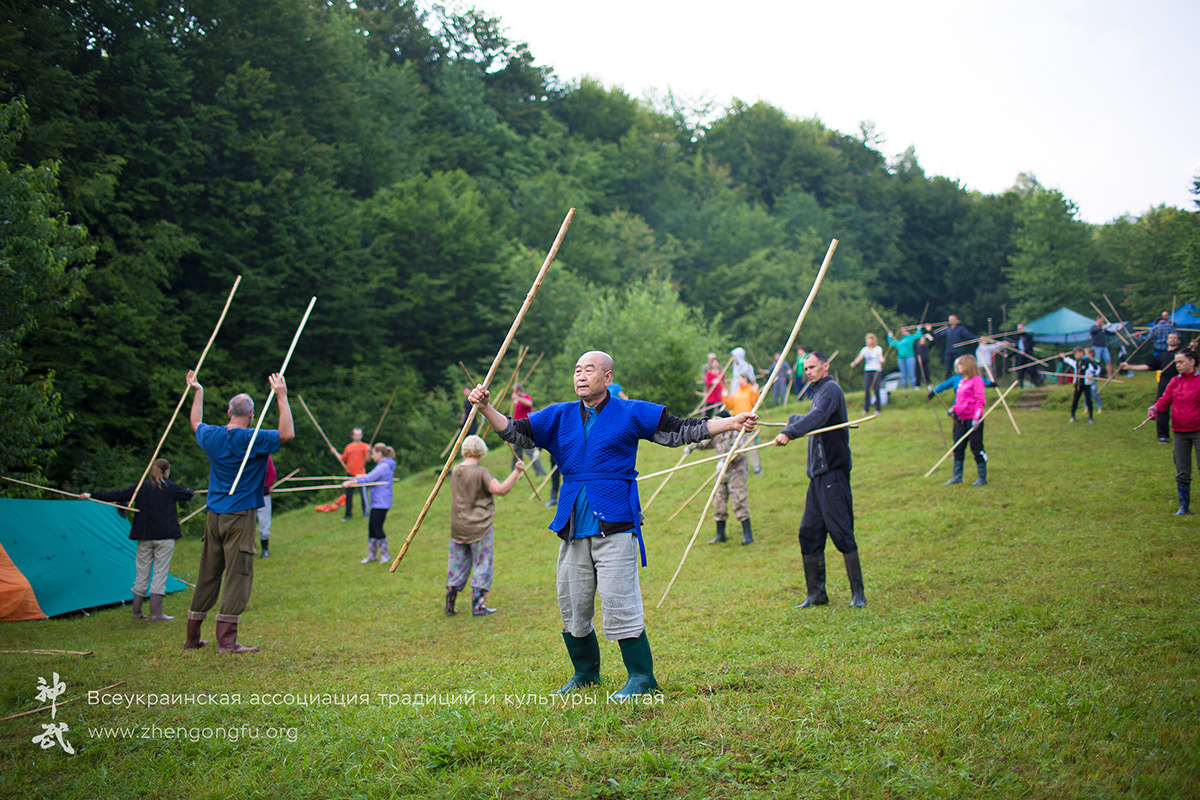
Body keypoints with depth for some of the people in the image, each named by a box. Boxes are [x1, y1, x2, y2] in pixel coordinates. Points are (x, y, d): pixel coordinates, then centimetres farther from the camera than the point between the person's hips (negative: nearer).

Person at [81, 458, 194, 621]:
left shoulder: (141, 487, 5)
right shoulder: (171, 488, -1)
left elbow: (117, 495, 6)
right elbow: (187, 495, 16)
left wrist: (92, 496, 14)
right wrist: (191, 492, 41)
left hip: (144, 536, 3)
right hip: (164, 537, -3)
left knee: (141, 573, 10)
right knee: (160, 572, -3)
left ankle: (137, 612, 16)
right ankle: (156, 613, -8)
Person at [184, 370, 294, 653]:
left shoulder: (211, 436, 6)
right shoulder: (252, 439, -13)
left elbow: (196, 423, 29)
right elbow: (287, 433, -16)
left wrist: (198, 392, 39)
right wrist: (282, 398, -13)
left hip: (214, 516, 6)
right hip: (240, 516, -6)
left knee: (208, 574, 13)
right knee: (238, 575, -4)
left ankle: (192, 636, 19)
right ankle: (226, 639, -8)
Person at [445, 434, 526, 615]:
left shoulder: (456, 471, 3)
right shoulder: (480, 472, -15)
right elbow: (500, 489, -22)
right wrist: (516, 472, -19)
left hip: (458, 527, 6)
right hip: (479, 527, -6)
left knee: (457, 565, 14)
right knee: (482, 565, 4)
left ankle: (449, 605, 15)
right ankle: (478, 605, 2)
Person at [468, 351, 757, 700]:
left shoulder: (631, 413, 2)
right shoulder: (558, 417, 13)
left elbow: (680, 431, 2)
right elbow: (516, 433, 10)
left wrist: (731, 423, -5)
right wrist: (486, 408, -5)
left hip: (614, 526, -5)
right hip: (574, 527, 5)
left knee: (619, 603, -9)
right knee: (572, 606, 10)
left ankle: (641, 676, 4)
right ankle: (585, 671, 29)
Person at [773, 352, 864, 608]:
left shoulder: (830, 389, -8)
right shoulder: (819, 392, 21)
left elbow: (818, 418, -28)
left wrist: (789, 433, -40)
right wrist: (793, 418, 59)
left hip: (833, 472, -10)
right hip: (819, 474, 10)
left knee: (841, 533, -10)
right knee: (809, 533, 6)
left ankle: (858, 593, -5)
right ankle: (816, 593, 11)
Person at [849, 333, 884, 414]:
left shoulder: (878, 348, 2)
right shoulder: (865, 349, 11)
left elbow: (880, 356, -14)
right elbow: (859, 357, -1)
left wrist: (881, 359, -38)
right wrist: (854, 363, -21)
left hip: (876, 370, -3)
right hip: (867, 371, 3)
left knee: (876, 389, -9)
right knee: (866, 389, -6)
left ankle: (878, 408, 1)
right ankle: (866, 409, 0)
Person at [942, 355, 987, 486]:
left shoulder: (976, 381, -10)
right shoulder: (961, 382, 16)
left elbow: (979, 400, -14)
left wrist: (976, 418, -20)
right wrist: (953, 409, 9)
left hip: (973, 419, -9)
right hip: (961, 419, 9)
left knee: (977, 448, -3)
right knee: (958, 448, 9)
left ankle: (982, 478, 5)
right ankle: (957, 477, 15)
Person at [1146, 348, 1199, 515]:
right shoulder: (1175, 382, 9)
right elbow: (1164, 401, 3)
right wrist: (1154, 409, -16)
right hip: (1180, 432, 5)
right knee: (1182, 472, 10)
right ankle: (1183, 505, 20)